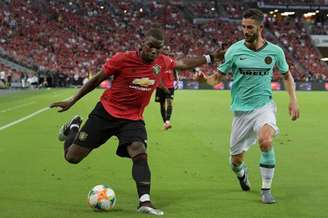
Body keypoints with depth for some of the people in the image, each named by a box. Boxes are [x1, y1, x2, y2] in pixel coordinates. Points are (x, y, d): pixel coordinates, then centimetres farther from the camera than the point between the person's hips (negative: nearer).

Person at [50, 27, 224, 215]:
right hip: (106, 113, -2)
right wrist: (72, 101, -1)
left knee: (140, 154, -24)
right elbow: (97, 79, -5)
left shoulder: (162, 62, -3)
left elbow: (184, 64, 19)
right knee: (72, 157, 3)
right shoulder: (123, 59, -16)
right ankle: (74, 128, 36)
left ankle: (145, 202, -24)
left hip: (133, 119, 3)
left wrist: (211, 58, 17)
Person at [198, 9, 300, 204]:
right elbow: (218, 77, 0)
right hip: (242, 109, 1)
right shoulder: (234, 50, -5)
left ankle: (266, 189, -12)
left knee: (265, 140, -31)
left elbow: (287, 75, 15)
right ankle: (242, 173, 45)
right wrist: (206, 79, -22)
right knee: (236, 159, 5)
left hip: (264, 105, -1)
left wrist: (293, 100, 5)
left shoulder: (275, 51, -2)